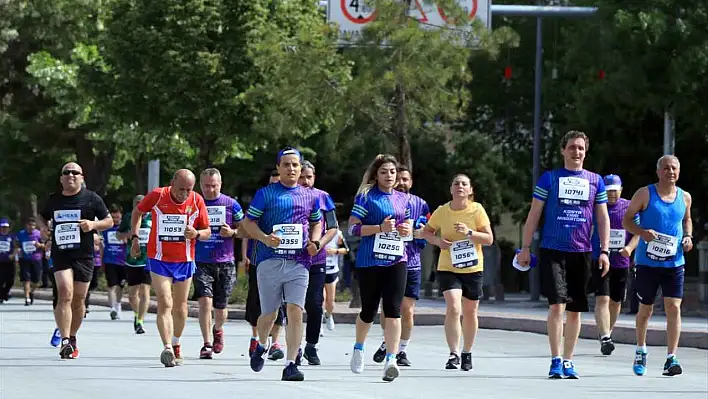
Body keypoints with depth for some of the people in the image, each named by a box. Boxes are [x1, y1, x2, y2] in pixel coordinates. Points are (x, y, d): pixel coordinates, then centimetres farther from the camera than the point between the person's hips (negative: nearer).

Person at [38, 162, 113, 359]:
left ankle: (72, 338, 26)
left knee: (78, 300, 7)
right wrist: (46, 227, 7)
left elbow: (109, 221, 8)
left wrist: (93, 224, -12)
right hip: (60, 254, 0)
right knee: (65, 295, -17)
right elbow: (42, 216, 29)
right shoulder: (53, 200, 9)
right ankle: (65, 341, -22)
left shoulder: (91, 198, 3)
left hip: (84, 256, 0)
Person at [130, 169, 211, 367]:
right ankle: (167, 348, -25)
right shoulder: (157, 196, -12)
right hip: (159, 260, -3)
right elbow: (138, 211, 8)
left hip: (185, 261, 3)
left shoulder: (197, 201, -8)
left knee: (180, 307, 14)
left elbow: (207, 231, 2)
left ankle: (176, 345, 34)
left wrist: (196, 234, -20)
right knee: (164, 304, -15)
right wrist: (135, 237, 1)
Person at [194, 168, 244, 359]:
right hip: (201, 262, -1)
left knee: (220, 308, 9)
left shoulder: (231, 205, 2)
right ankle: (207, 344, -12)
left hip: (225, 263, 1)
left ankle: (217, 329, 42)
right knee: (205, 301, -17)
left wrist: (232, 232, -12)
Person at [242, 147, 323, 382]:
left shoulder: (310, 196, 13)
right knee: (269, 315, 7)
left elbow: (316, 223, 26)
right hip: (270, 261, -2)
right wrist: (265, 238, -15)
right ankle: (261, 347, 38)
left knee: (295, 312, -12)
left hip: (299, 262, 2)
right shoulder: (265, 194, 2)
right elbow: (248, 222, 2)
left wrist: (315, 242, 7)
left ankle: (290, 364, -11)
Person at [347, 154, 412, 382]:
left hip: (396, 261, 3)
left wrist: (407, 230, 2)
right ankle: (359, 348, 36)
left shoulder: (403, 199, 13)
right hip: (369, 260, -3)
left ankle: (391, 359, -17)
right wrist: (380, 228, -18)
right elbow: (353, 228, -8)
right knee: (369, 310, 8)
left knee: (393, 310, -11)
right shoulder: (366, 196, -2)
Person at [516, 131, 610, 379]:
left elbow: (602, 218, 11)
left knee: (575, 310, 6)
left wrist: (604, 251, 2)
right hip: (552, 251, -3)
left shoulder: (595, 181, 10)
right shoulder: (549, 179, 4)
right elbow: (534, 214, 5)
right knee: (557, 304, -14)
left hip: (582, 253, 3)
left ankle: (568, 361, 15)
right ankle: (556, 361, -10)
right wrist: (526, 248, 1)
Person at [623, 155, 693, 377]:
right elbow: (626, 220, -2)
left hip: (674, 262, 2)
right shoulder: (645, 194, -5)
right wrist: (642, 233, -20)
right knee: (646, 309, 8)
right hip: (647, 261, -2)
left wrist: (688, 236, 4)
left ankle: (671, 359, -8)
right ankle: (641, 350, 32)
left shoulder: (684, 197, 6)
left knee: (674, 307, -10)